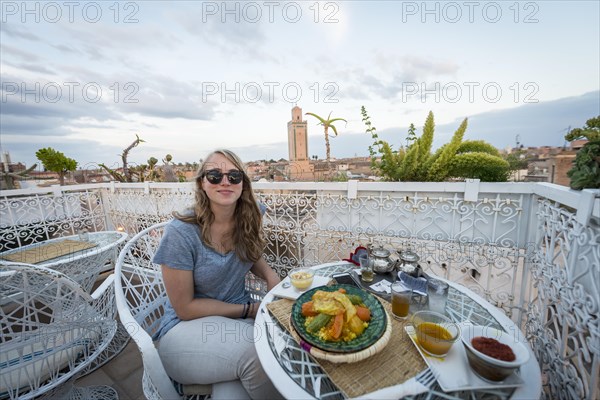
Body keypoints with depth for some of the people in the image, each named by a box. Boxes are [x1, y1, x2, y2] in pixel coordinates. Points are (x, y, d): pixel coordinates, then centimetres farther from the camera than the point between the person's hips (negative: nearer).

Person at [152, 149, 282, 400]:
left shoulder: (248, 219, -6)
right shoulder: (181, 232, -18)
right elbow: (185, 308, -12)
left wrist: (269, 274, -9)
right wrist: (251, 309, -15)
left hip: (241, 317, 2)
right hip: (186, 327, -2)